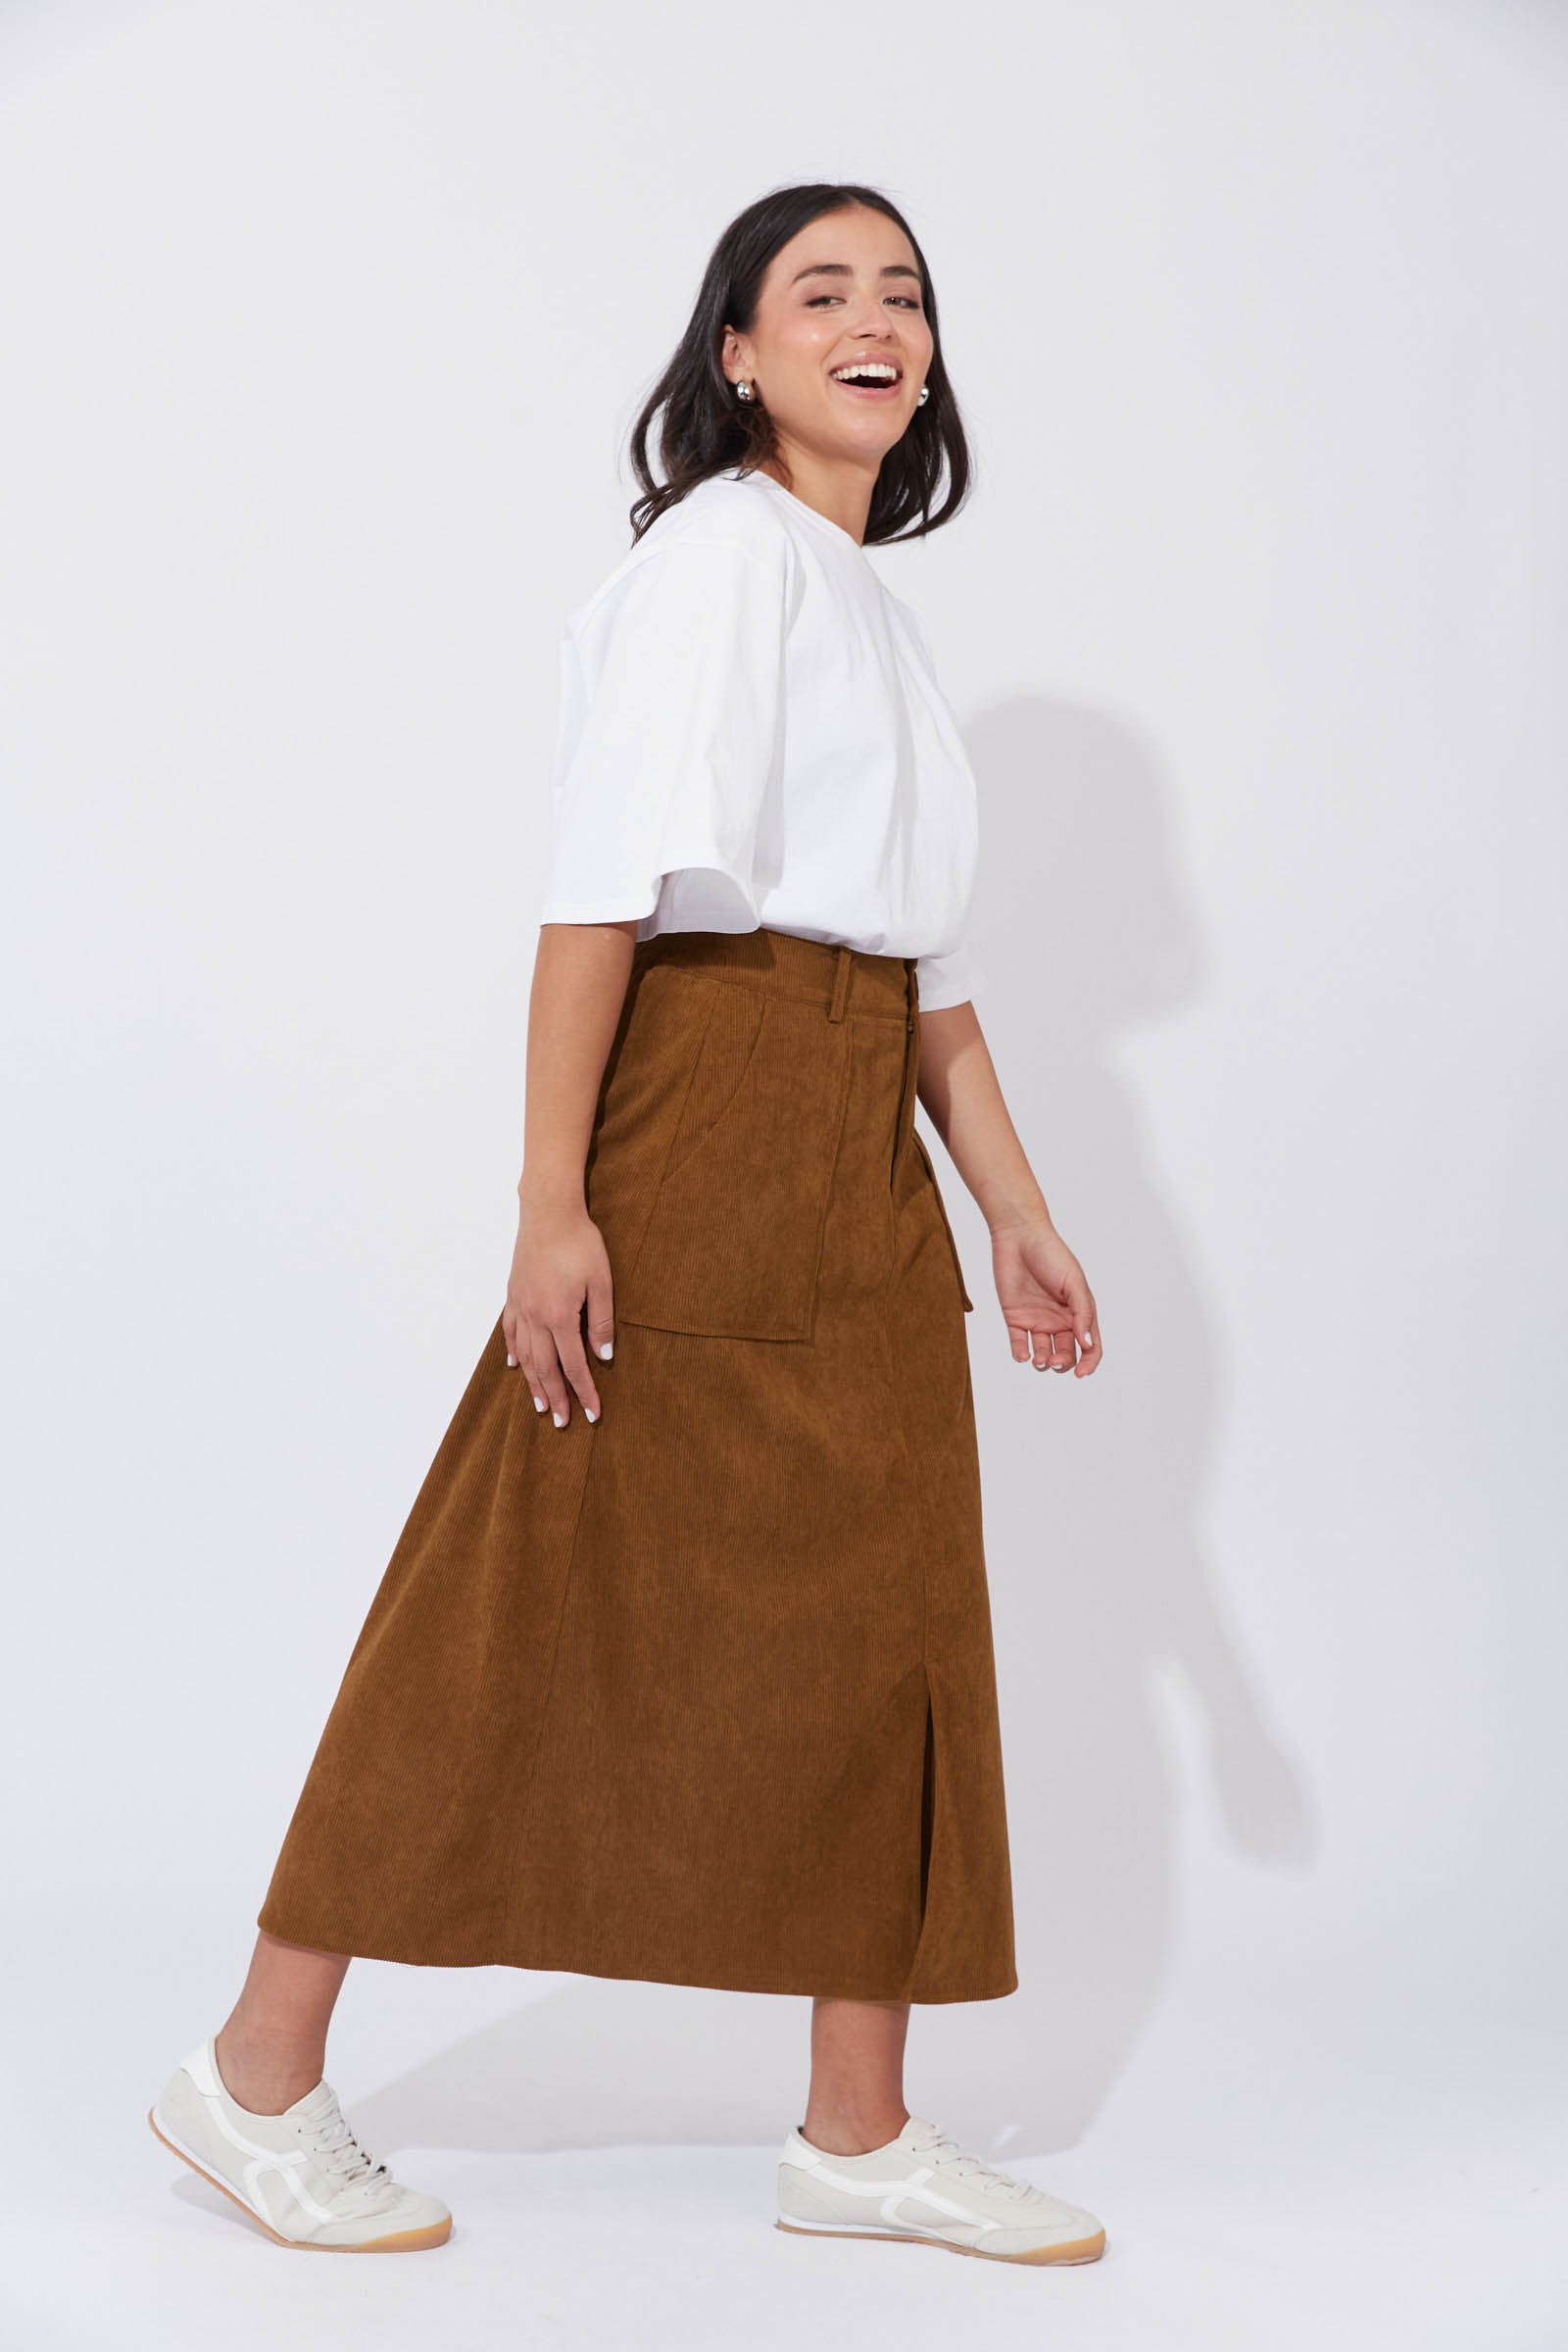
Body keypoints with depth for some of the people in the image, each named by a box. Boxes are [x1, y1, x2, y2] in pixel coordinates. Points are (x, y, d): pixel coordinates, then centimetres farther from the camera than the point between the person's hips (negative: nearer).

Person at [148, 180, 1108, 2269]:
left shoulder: (875, 606, 21)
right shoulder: (723, 552, -7)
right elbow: (606, 884, -16)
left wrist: (1017, 1212, 16)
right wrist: (555, 1196, -23)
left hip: (861, 1155, 9)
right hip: (709, 1106, -9)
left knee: (876, 1607, 7)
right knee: (546, 1603, -4)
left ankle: (860, 2134, 15)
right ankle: (261, 2075, 10)